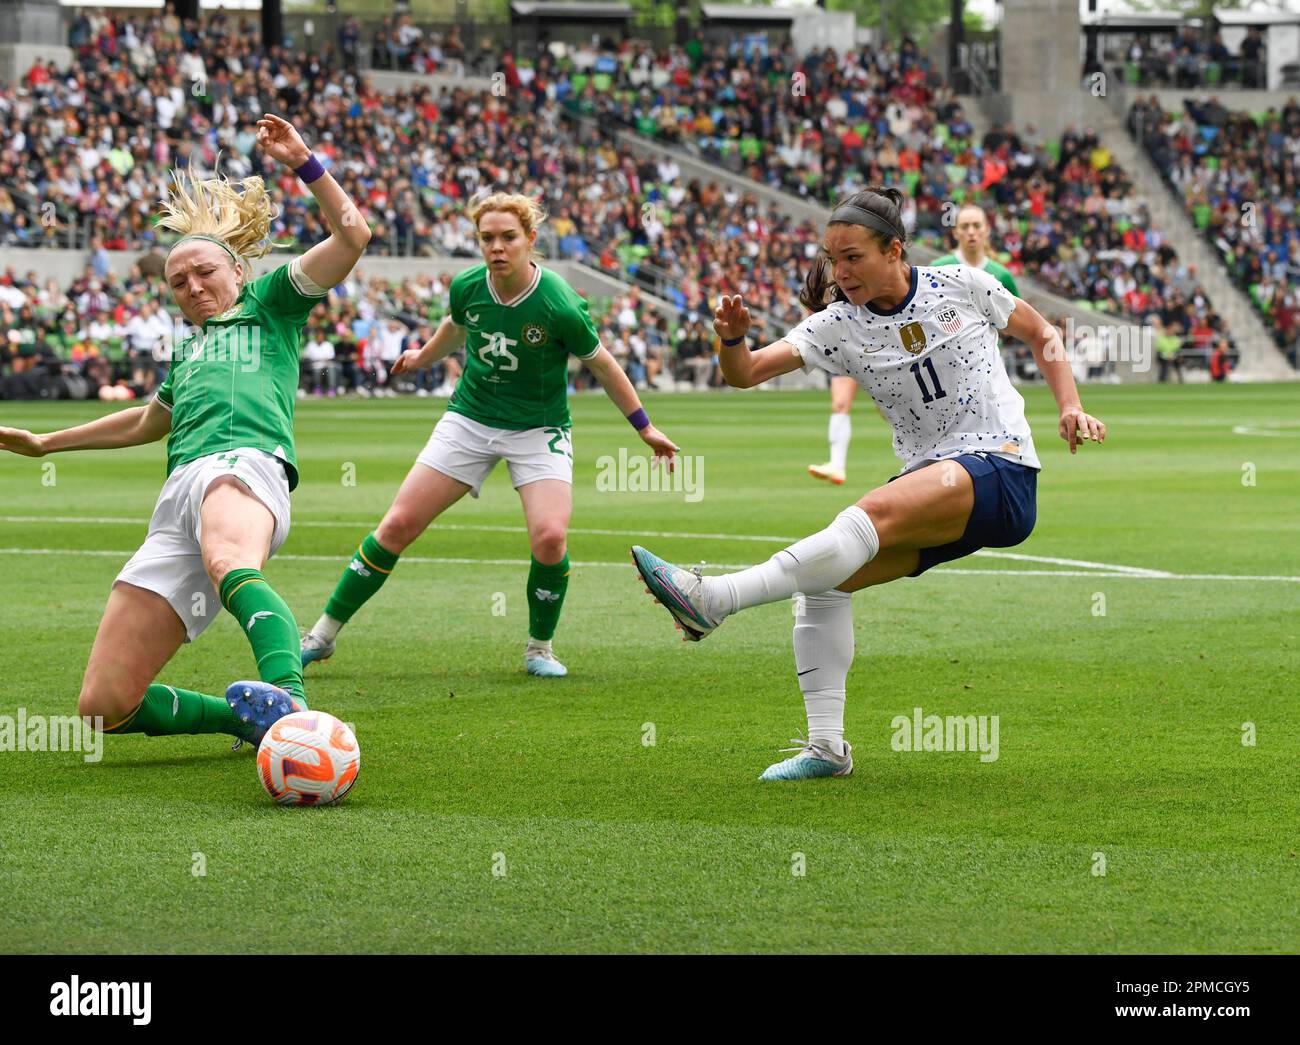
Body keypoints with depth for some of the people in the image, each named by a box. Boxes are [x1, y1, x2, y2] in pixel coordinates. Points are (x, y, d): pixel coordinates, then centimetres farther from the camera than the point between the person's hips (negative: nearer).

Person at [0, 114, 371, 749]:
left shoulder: (269, 303, 23)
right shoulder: (187, 351, 39)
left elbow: (351, 236, 10)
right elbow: (150, 420, 58)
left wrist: (302, 162, 2)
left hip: (245, 463, -7)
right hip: (179, 496, 7)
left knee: (229, 565, -47)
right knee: (104, 707, -9)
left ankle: (285, 699, -72)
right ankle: (250, 720, 3)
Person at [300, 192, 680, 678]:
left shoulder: (559, 305, -23)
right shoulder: (467, 287, -11)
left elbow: (602, 365, -7)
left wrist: (646, 428, 0)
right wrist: (422, 356, 33)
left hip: (539, 429, -3)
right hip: (469, 419, 3)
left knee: (550, 536, -24)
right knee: (397, 525, -4)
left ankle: (539, 648, 2)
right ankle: (323, 634, 8)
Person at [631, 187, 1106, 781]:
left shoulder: (961, 286, -1)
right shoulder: (838, 325, 3)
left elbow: (1040, 334, 15)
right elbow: (747, 374, -8)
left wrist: (1070, 408, 1)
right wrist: (732, 339, -30)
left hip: (1001, 471, -5)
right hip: (929, 479, 5)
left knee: (876, 511, -30)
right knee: (822, 583, -12)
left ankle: (713, 599, -41)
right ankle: (826, 746, -9)